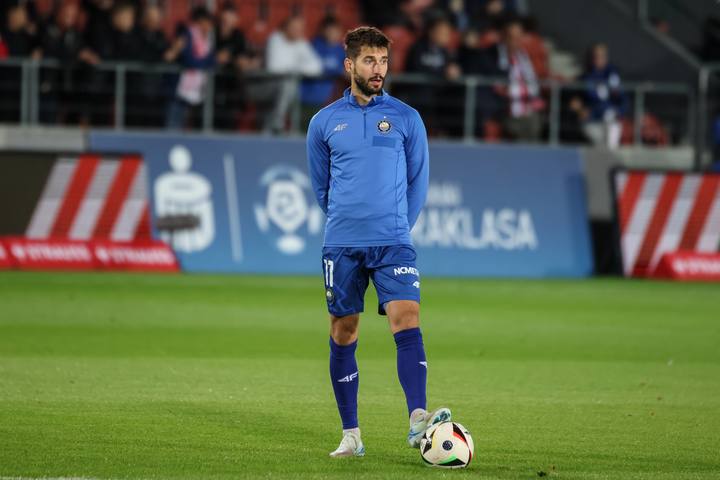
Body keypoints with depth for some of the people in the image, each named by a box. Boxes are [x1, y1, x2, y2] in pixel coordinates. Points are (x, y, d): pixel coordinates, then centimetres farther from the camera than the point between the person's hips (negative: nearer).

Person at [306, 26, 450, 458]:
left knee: (407, 320, -18)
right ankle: (351, 435, 12)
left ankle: (418, 422, -27)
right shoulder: (324, 122, 7)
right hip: (342, 245, 1)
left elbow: (418, 180, 12)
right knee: (343, 334, 4)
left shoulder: (405, 118, 5)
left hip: (393, 243, -1)